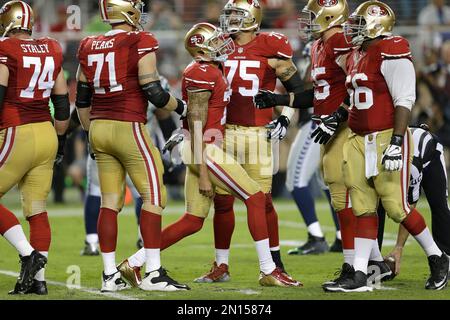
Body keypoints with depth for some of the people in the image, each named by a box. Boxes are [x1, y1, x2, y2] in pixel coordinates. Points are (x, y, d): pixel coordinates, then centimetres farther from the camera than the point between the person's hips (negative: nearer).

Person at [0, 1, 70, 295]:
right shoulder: (51, 51, 10)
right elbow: (62, 102, 14)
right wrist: (60, 139, 23)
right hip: (47, 135, 6)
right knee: (37, 209, 8)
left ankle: (28, 254, -8)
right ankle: (38, 279, 7)